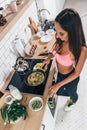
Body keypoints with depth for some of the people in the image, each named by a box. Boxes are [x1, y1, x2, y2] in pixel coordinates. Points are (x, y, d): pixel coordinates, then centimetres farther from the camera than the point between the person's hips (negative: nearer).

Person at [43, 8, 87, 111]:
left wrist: (58, 85, -25)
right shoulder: (60, 40, -22)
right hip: (59, 74, 5)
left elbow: (76, 73, -25)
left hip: (70, 78, -4)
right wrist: (50, 57, -14)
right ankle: (67, 93, 66)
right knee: (58, 92, 31)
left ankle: (72, 102, 67)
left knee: (71, 92, 30)